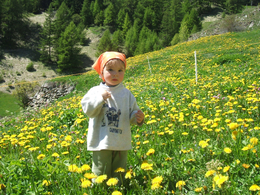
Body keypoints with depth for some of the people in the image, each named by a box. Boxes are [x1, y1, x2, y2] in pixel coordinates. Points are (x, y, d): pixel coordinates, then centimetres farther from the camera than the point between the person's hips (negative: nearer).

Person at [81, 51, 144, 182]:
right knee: (101, 176, 4)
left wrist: (138, 118, -12)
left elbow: (131, 115, 9)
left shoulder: (127, 94, 7)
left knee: (119, 175, 13)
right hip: (101, 142, -2)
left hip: (121, 143, 3)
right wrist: (100, 98, -19)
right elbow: (88, 111, -10)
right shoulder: (96, 91, -1)